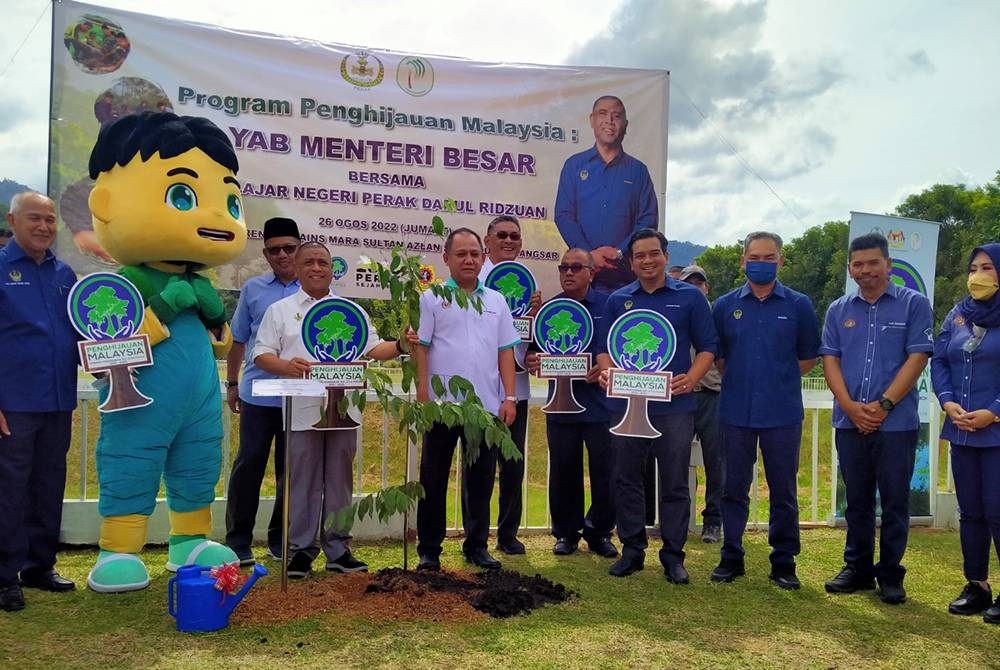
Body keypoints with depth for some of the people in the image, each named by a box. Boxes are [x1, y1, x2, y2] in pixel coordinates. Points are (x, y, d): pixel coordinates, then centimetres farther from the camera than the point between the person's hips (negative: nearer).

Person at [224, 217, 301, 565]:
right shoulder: (252, 289, 7)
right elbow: (238, 341, 13)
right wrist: (231, 384, 12)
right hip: (257, 394, 0)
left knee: (290, 470, 9)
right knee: (248, 466, 3)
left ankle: (281, 540, 22)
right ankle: (238, 541, 15)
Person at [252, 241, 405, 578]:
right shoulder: (280, 310, 8)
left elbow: (373, 349, 12)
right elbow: (262, 355, 2)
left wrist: (399, 346, -7)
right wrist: (286, 366, -18)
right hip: (302, 412, -2)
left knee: (340, 481, 9)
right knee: (303, 482, 4)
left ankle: (338, 550, 19)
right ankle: (301, 550, 16)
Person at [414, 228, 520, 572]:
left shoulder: (496, 301, 11)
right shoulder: (432, 299, 1)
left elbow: (505, 352, 10)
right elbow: (420, 349, -3)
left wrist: (509, 398, 2)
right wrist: (423, 397, -11)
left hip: (487, 405, 3)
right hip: (443, 405, -3)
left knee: (481, 478, 11)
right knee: (433, 479, 6)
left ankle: (477, 546, 24)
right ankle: (429, 550, 18)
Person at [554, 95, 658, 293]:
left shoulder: (637, 170, 12)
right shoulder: (574, 165, 11)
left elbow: (648, 219, 5)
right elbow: (563, 215, 3)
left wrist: (620, 252, -11)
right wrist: (589, 253, -11)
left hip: (625, 271, 0)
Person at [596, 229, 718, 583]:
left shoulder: (690, 297, 3)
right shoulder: (617, 300, 10)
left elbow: (707, 346, 2)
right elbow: (603, 347, 10)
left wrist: (691, 379, -15)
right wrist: (606, 371, -11)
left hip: (674, 405, -2)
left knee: (675, 483, 4)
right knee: (627, 480, 8)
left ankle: (673, 555, 17)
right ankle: (632, 549, 22)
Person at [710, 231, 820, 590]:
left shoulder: (798, 305, 3)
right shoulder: (724, 305, 5)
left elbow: (809, 357, 9)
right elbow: (715, 355, 12)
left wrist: (779, 379, 2)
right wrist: (737, 379, 4)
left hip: (783, 413, -1)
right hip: (735, 412, 1)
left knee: (784, 492, 7)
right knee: (733, 489, 9)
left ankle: (784, 562, 20)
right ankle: (731, 557, 21)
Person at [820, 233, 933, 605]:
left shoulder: (914, 304, 1)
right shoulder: (838, 310, 10)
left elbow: (917, 358, -6)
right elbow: (830, 361, 5)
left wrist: (883, 404, -14)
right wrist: (850, 406, -9)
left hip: (897, 421, -3)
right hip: (849, 422, 3)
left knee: (894, 500, 4)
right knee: (857, 499, 12)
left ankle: (890, 574, 17)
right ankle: (857, 567, 24)